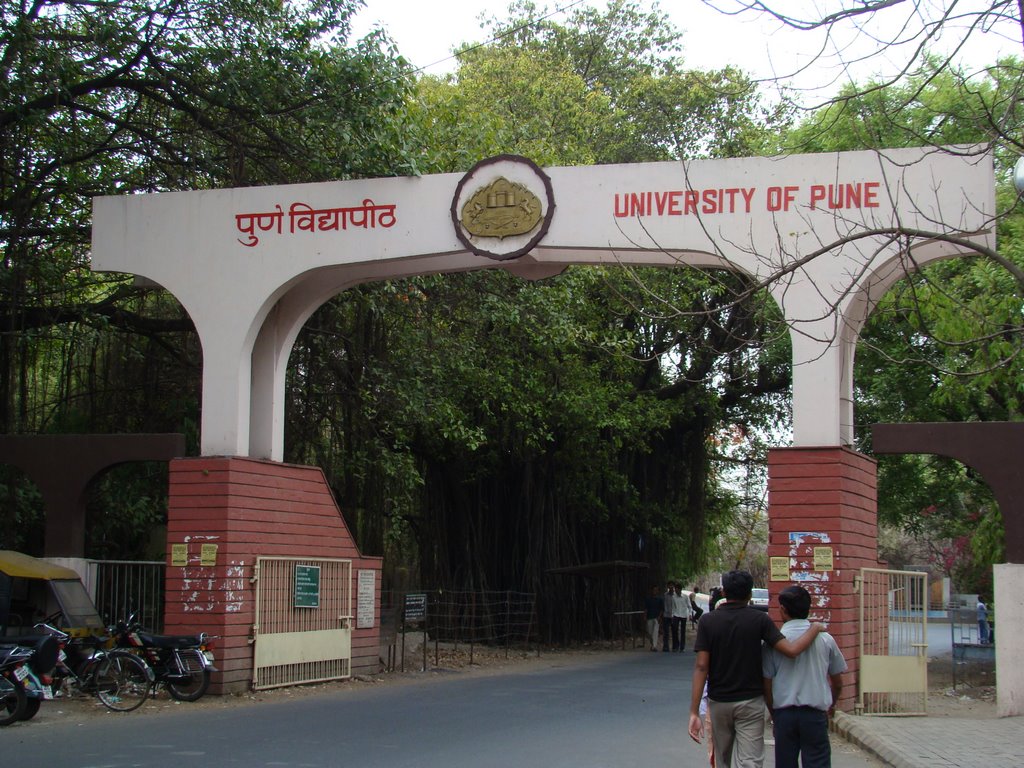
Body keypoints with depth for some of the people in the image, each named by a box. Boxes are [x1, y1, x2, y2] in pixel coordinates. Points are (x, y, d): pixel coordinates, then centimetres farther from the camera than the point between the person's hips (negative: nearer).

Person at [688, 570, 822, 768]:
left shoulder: (708, 621, -4)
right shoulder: (759, 620, -7)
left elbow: (701, 666, -10)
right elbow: (791, 650, -15)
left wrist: (694, 712, -11)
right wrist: (815, 629, 3)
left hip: (718, 702, 2)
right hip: (750, 701, -2)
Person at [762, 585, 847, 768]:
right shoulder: (824, 639, 1)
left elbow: (766, 684, -2)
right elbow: (837, 682, 11)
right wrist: (831, 705, 29)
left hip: (784, 713, 0)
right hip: (815, 713, 0)